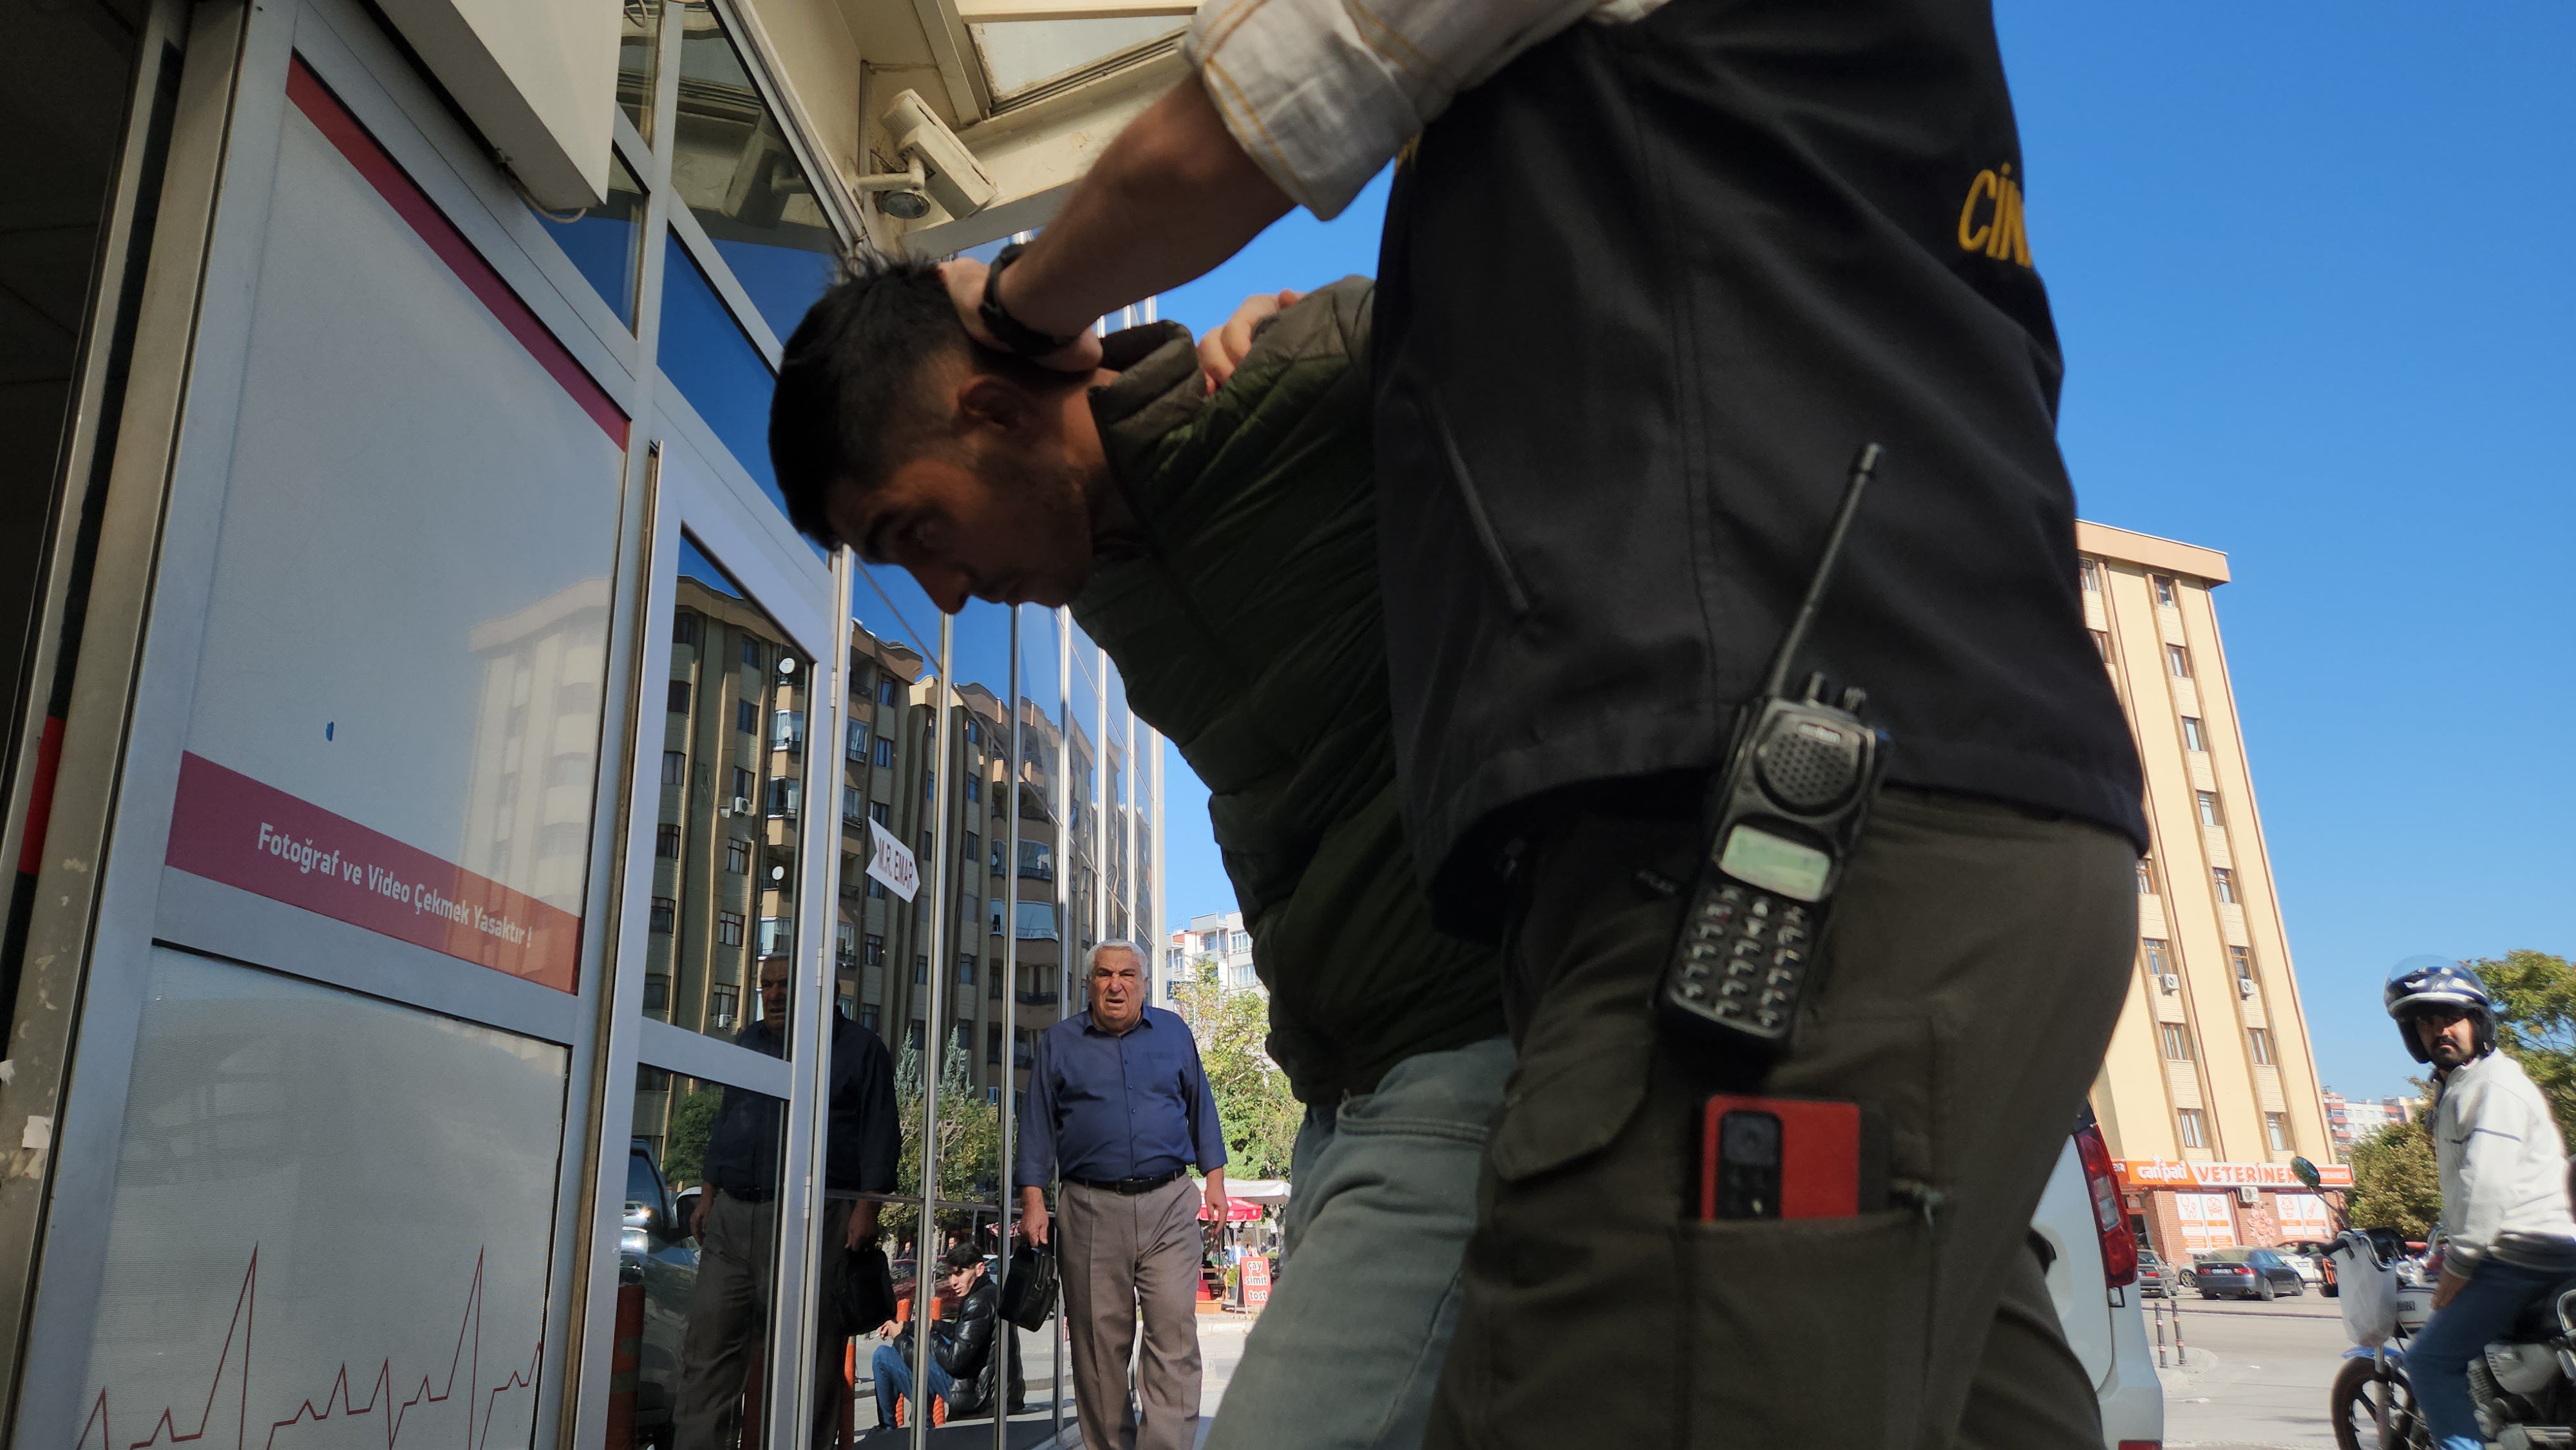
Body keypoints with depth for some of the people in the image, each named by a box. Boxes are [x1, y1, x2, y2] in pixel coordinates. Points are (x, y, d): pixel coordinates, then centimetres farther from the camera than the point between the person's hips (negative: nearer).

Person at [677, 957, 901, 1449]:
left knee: (807, 1343, -4)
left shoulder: (859, 1048, 2)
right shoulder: (749, 1042, 19)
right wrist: (709, 1193, 17)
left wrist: (867, 1205, -11)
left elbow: (879, 1131, -2)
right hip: (732, 1215, 5)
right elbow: (725, 1121, 24)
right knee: (709, 1338, 2)